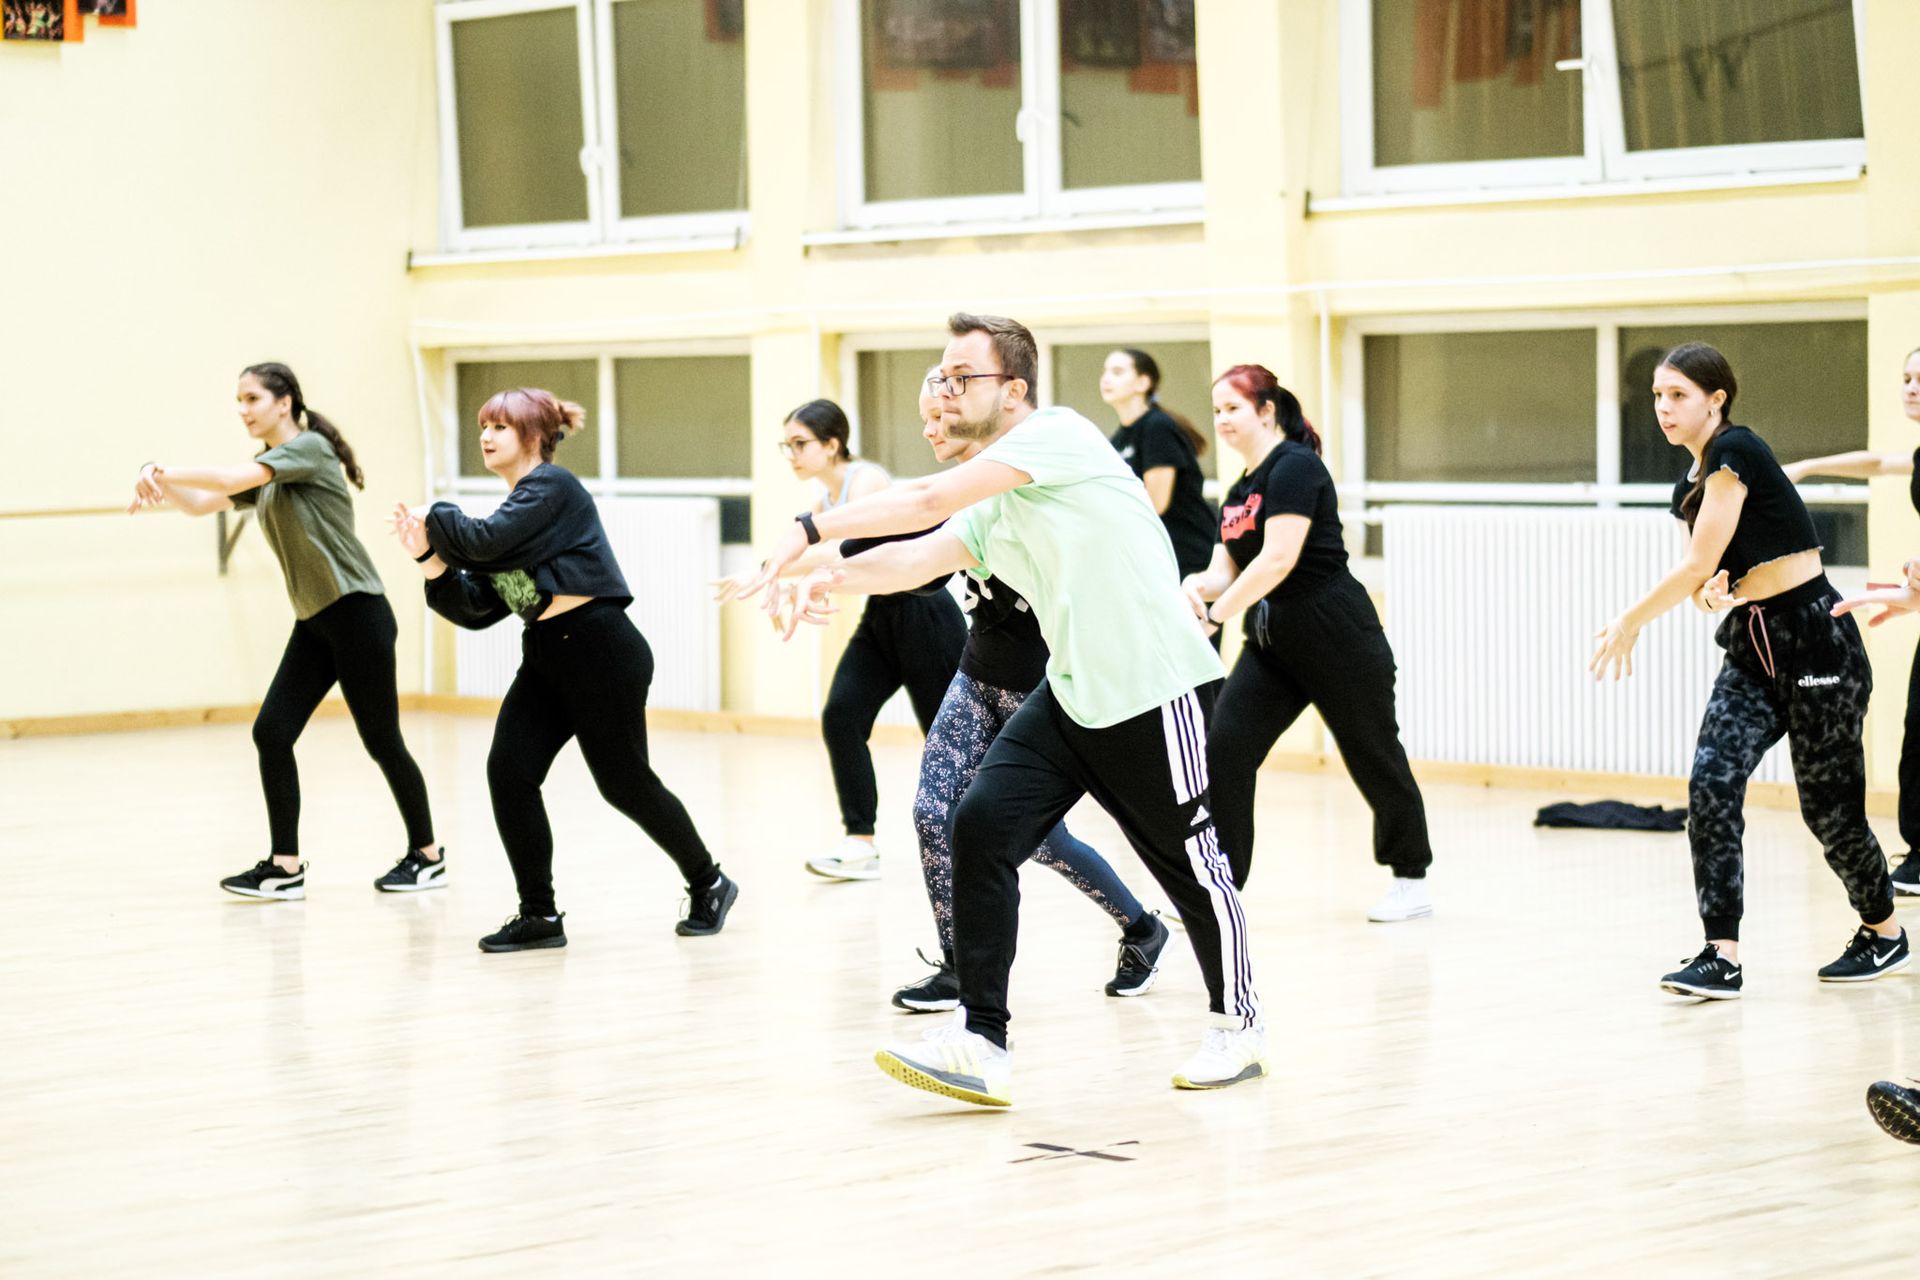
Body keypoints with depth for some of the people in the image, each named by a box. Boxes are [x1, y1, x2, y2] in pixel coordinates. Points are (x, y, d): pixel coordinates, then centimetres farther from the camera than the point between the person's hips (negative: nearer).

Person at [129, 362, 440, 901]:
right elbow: (201, 503, 9)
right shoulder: (266, 473, 16)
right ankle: (285, 867, 0)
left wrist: (163, 471, -18)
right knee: (271, 732, -3)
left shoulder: (310, 447, -10)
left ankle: (427, 856, 14)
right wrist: (160, 481, -11)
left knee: (381, 740, -1)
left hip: (357, 614, -8)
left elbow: (232, 478, -23)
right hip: (314, 623, 8)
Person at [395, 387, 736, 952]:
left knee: (625, 782, 0)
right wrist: (431, 558, -3)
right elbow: (476, 608, 10)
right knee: (508, 773, -7)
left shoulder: (553, 486, -9)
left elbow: (486, 540, -24)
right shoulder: (516, 510, 16)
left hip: (599, 649, -8)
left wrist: (439, 518, -5)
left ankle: (708, 884, 22)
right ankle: (539, 915, 1)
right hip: (545, 654, 8)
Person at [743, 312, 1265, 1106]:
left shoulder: (1056, 434, -13)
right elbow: (919, 556, 0)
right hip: (1070, 697, 8)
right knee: (981, 826, -8)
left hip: (1156, 692, -8)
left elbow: (932, 500, -23)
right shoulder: (992, 509, 13)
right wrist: (834, 579, -20)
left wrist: (810, 530, -25)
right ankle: (979, 1042, -8)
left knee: (1190, 864, 4)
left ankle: (1236, 1027, 26)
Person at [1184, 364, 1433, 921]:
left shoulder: (1294, 467, -14)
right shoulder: (1240, 490, 13)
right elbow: (1226, 572, 8)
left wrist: (1215, 614, -22)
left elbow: (1278, 559, -24)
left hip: (1337, 639, -8)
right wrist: (1196, 585, -14)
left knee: (1374, 757, 6)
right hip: (1272, 645, 8)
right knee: (1222, 751, -8)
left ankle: (1412, 878, 23)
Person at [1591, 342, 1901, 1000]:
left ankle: (1884, 932, 27)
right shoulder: (1693, 482, 11)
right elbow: (1705, 577, 11)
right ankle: (1722, 957, -14)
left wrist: (1628, 624, -8)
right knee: (1712, 784, -11)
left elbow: (1697, 565, -18)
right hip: (1750, 646, 8)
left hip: (1813, 640, -8)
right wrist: (1710, 595, -13)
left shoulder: (1736, 452, -15)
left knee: (1828, 805, 2)